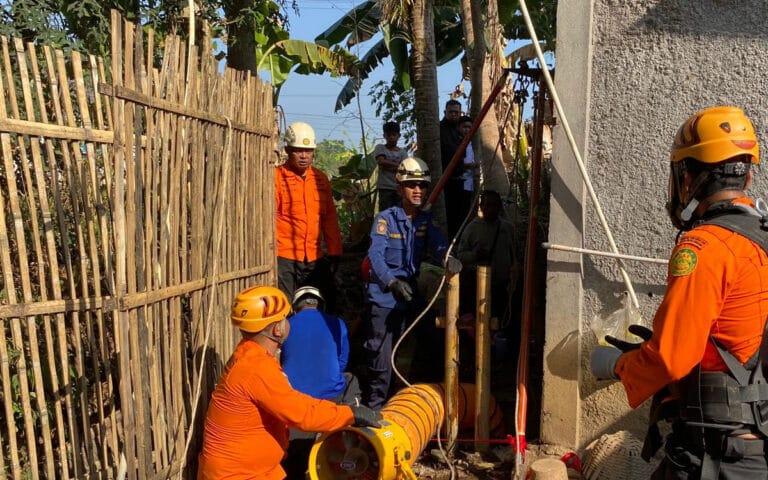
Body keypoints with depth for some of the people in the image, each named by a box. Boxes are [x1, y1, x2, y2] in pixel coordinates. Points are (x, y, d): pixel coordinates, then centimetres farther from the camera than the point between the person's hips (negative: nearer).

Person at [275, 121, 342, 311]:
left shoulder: (321, 179, 11)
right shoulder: (276, 177, -5)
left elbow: (330, 218, 14)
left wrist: (334, 251, 11)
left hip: (316, 259, 5)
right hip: (284, 259, -5)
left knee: (325, 308, 12)